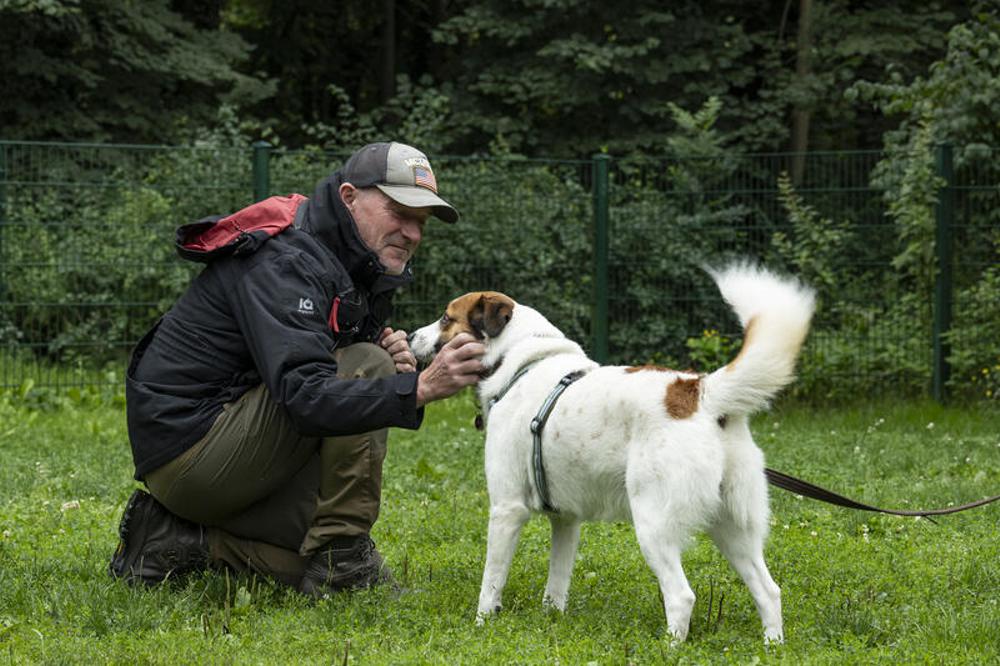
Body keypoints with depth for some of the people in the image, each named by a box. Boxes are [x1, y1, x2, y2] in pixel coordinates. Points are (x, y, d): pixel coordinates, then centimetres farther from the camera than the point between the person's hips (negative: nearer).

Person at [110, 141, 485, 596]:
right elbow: (304, 397, -34)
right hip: (189, 443, -10)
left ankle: (180, 538, 9)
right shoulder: (284, 264, -21)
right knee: (364, 366, -19)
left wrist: (395, 365, -9)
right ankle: (341, 560, -17)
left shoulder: (352, 268, 11)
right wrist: (419, 388, -45)